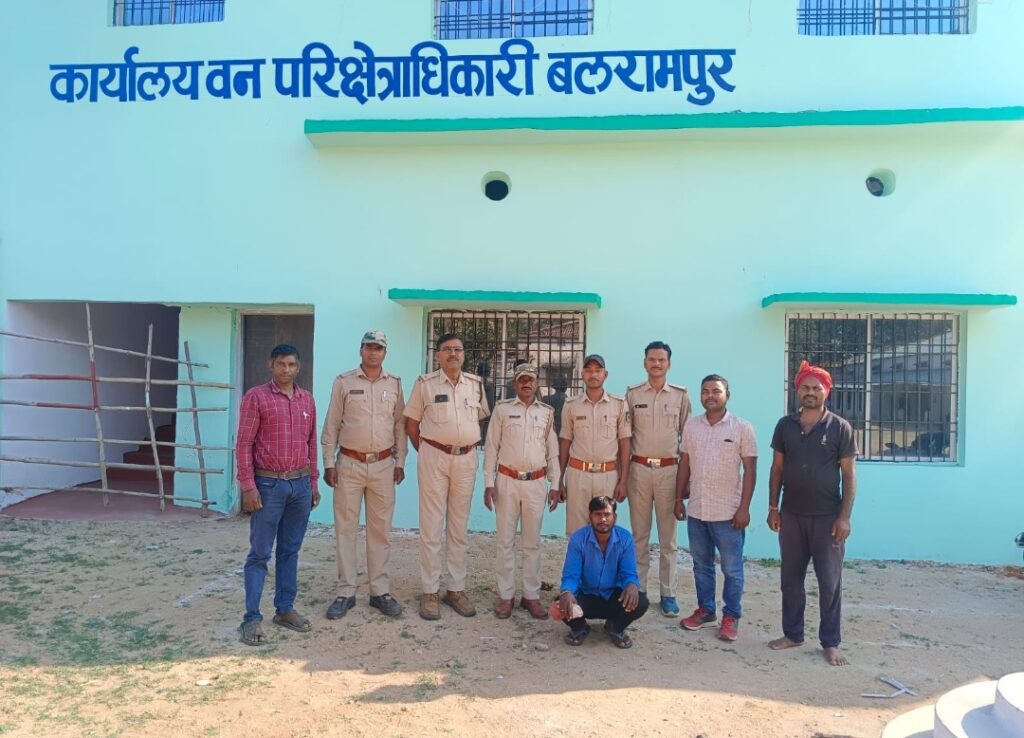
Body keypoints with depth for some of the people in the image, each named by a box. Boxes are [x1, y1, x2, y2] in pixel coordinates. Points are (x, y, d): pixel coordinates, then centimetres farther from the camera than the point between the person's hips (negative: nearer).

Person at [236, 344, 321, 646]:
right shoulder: (256, 397, -5)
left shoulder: (306, 399, 10)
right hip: (268, 485, -5)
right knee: (260, 553, 1)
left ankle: (285, 609, 23)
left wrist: (313, 481, 13)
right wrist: (248, 486, -12)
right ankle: (252, 618, 8)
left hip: (300, 484, 5)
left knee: (290, 550, 12)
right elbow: (244, 444, -7)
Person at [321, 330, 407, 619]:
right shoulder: (343, 382, 1)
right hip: (349, 464, -1)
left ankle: (380, 591, 17)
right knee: (345, 528, 4)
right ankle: (346, 593, 13)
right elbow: (331, 425, 1)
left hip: (383, 465, 2)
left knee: (380, 529, 7)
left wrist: (400, 462, 5)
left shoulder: (395, 384, 6)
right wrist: (328, 463, -3)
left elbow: (400, 425, 9)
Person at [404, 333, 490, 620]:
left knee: (459, 527, 10)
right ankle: (429, 592, 11)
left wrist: (470, 445, 10)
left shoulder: (476, 384, 6)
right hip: (434, 458, -3)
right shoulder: (425, 383, -3)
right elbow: (411, 423, 2)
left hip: (466, 459, 3)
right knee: (431, 526, 2)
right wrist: (425, 452, 3)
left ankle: (456, 589, 20)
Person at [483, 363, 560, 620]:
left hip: (536, 483, 1)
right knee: (506, 540, 5)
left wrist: (555, 484, 5)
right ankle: (505, 595, 14)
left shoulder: (547, 411, 6)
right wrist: (489, 483, -4)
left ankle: (531, 595, 17)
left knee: (532, 542, 8)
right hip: (507, 481, -1)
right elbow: (491, 447, 1)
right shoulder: (502, 408, 1)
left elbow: (552, 451, 9)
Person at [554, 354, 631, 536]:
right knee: (576, 530, 4)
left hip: (608, 475, 0)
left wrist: (623, 480, -2)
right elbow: (564, 443, 8)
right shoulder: (571, 405, 3)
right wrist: (559, 480, 5)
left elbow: (624, 443, 3)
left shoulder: (619, 405, 1)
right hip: (577, 473, 1)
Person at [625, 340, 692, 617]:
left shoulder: (681, 395, 2)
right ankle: (638, 589, 19)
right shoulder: (632, 394, 3)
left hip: (669, 470, 0)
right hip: (639, 469, 1)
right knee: (639, 534, 9)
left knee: (668, 536, 6)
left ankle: (668, 594, 15)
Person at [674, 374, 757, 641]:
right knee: (701, 565, 15)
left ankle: (731, 617, 20)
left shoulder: (742, 428, -7)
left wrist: (744, 508, -11)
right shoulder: (691, 426, 5)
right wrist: (678, 499, 8)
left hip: (728, 512, -4)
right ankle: (705, 610, 29)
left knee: (732, 569, 6)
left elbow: (750, 470, -7)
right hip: (696, 510, 4)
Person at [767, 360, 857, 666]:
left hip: (827, 516, -3)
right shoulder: (785, 425, 4)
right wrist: (773, 507, 4)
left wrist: (844, 517, -10)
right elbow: (777, 469, 8)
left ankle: (830, 643, 17)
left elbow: (849, 475, -4)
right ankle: (793, 633, 26)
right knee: (791, 578, 11)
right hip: (791, 515, 3)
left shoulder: (840, 428, -5)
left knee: (830, 582, 5)